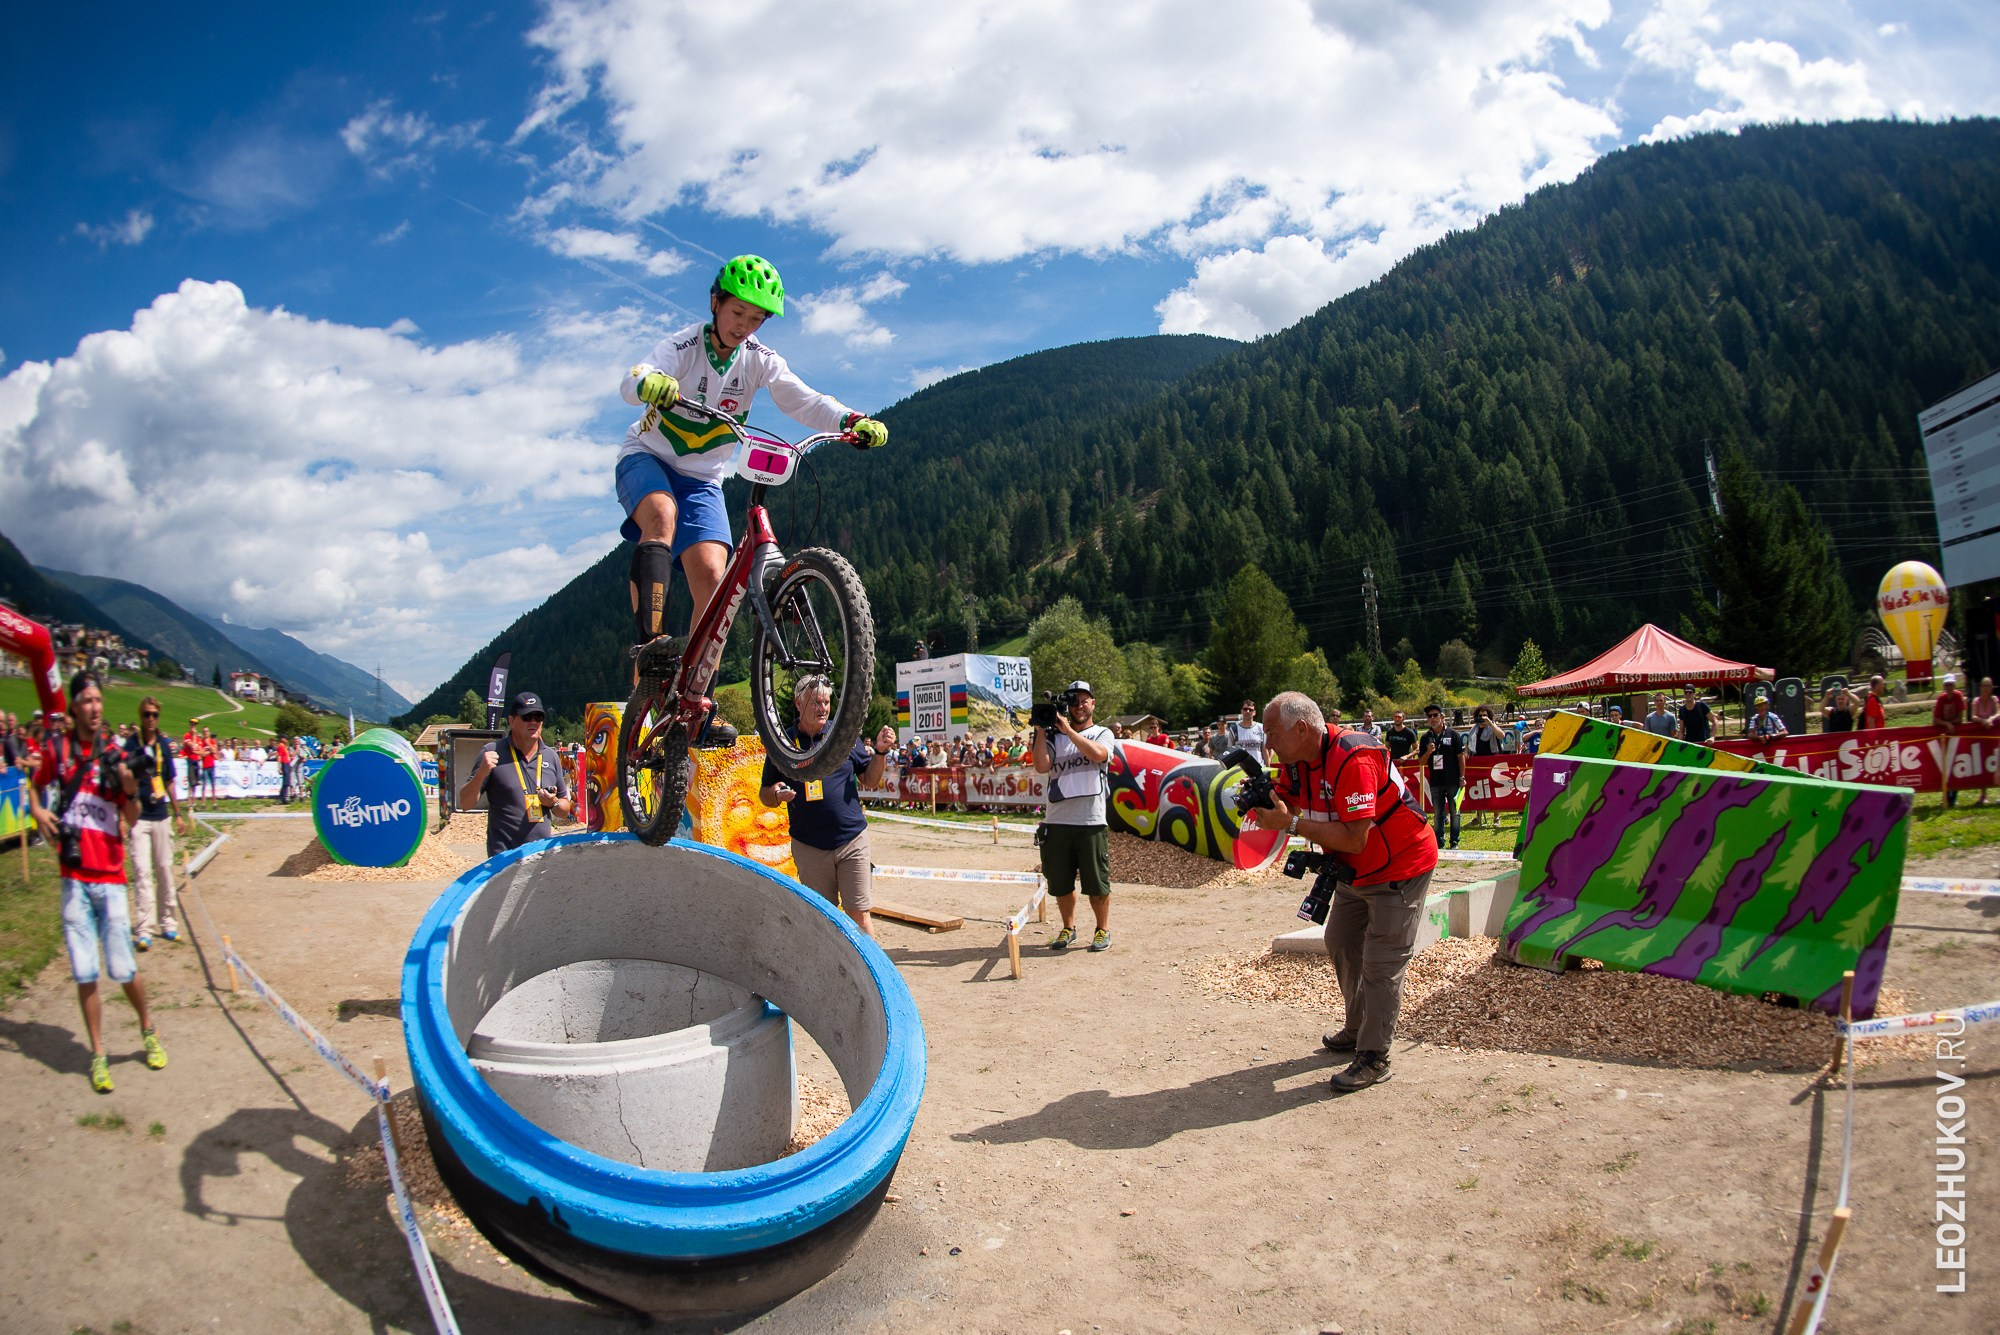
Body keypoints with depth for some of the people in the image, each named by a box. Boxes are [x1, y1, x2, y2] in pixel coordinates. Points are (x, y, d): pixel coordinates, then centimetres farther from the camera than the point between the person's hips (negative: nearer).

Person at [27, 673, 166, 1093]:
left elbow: (130, 819, -4)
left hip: (110, 875, -2)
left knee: (123, 969, -2)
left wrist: (130, 787, -24)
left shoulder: (115, 754, -2)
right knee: (84, 974, 3)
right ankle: (98, 1055, 16)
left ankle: (148, 1030, 23)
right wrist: (38, 810, 1)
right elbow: (35, 785, 22)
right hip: (74, 877, 2)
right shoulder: (57, 750, 4)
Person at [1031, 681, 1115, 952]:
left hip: (1092, 821, -2)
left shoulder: (1103, 733, 8)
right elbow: (1041, 766, -4)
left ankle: (1103, 930, 18)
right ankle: (1068, 928, 25)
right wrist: (1041, 730, -6)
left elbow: (1098, 754, -15)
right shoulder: (1054, 736, 11)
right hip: (1057, 820, 2)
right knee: (1060, 882, 9)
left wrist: (1067, 729, -12)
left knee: (1097, 882, 2)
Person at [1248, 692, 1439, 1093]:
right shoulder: (1298, 758, -5)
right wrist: (1261, 800, -22)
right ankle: (1357, 1031, 35)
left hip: (1399, 867, -10)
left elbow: (1354, 838, -36)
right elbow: (1286, 800, 1)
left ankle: (1374, 1059, 4)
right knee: (1341, 945, 19)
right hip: (1356, 870, 10)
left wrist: (1290, 823, -35)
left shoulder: (1352, 759, -33)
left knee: (1380, 964, -5)